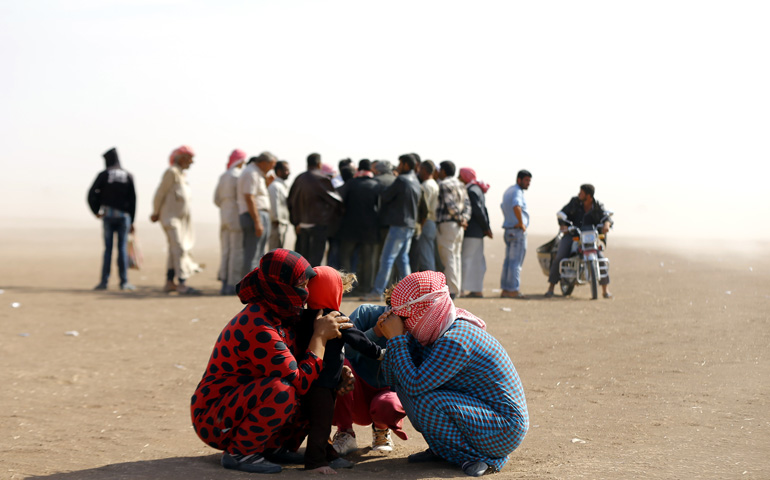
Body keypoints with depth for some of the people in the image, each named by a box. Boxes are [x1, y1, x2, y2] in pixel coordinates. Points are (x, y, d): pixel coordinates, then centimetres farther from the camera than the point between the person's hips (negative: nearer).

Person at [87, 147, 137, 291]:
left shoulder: (103, 175, 1)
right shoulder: (128, 176, 5)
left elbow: (92, 194, -5)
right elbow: (132, 199, 2)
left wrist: (96, 211, 8)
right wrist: (132, 222, 7)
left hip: (108, 214, 0)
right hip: (124, 215, 1)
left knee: (108, 248, 2)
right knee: (123, 248, 1)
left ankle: (104, 282, 0)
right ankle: (124, 282, -2)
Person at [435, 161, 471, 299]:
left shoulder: (443, 184, -9)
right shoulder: (460, 185, 17)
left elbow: (450, 205, -17)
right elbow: (467, 203, 10)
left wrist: (460, 219, -8)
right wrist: (464, 218, 0)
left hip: (447, 224, -8)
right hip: (458, 226, 8)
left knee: (448, 258, -7)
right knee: (456, 256, 11)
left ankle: (451, 289, -11)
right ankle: (455, 289, 13)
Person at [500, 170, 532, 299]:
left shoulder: (508, 190, 18)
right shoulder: (517, 192, -14)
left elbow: (503, 206, 33)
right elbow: (516, 207, -34)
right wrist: (521, 223, -23)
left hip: (508, 230, 9)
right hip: (518, 230, -9)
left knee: (508, 261, 11)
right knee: (516, 262, -7)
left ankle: (505, 289, 13)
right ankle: (513, 290, -7)